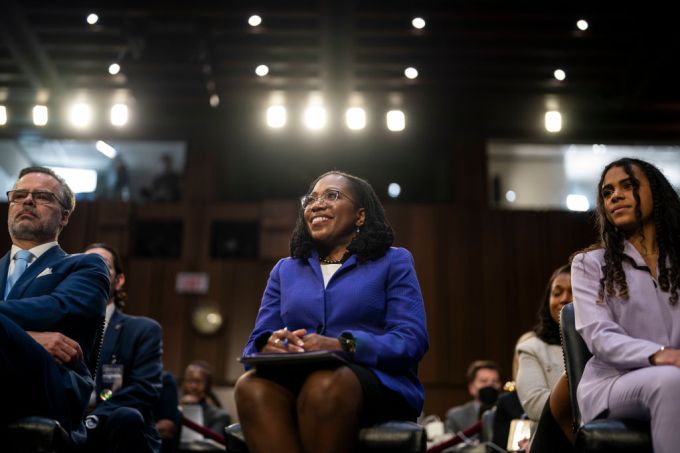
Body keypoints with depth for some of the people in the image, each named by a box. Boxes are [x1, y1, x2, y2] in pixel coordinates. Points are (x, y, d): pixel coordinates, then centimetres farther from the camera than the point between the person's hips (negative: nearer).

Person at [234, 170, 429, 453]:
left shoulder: (393, 262, 12)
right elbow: (258, 340, 14)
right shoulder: (285, 269, 24)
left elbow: (411, 340, -3)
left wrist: (344, 346, -21)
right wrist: (269, 345, -13)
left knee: (324, 385, -39)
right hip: (295, 381, 3)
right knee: (250, 385, -32)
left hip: (378, 384, -3)